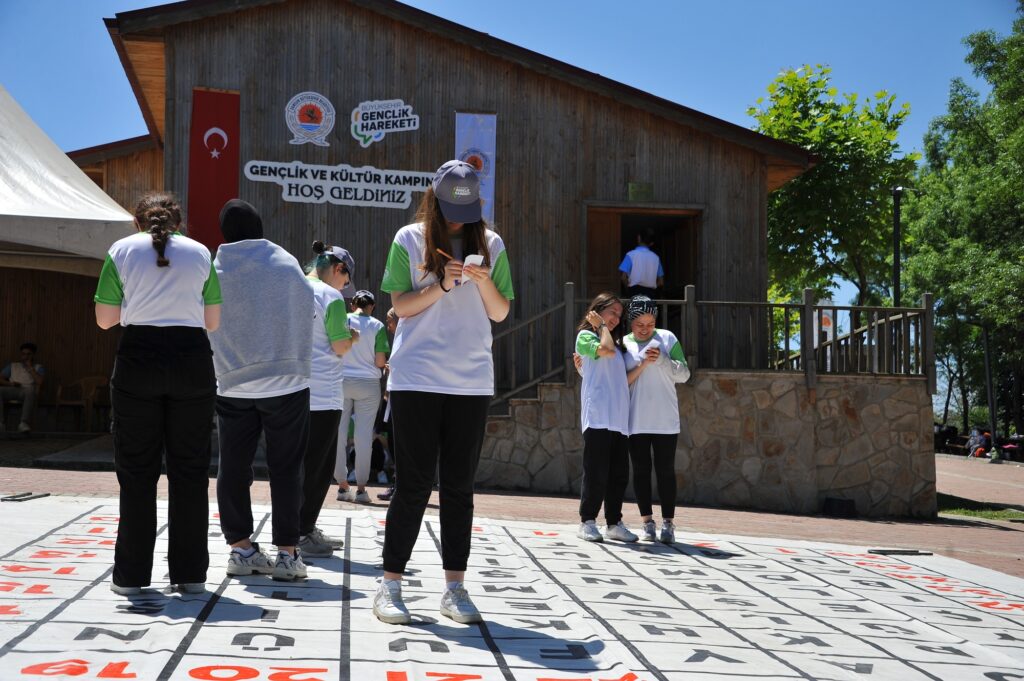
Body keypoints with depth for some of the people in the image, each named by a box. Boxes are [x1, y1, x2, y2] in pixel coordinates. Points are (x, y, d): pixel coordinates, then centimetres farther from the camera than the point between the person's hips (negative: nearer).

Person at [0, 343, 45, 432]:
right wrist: (10, 384, -4)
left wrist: (30, 367, 2)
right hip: (13, 391, 3)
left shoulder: (38, 367, 18)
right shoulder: (13, 366, 26)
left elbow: (40, 382, -2)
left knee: (30, 390, -41)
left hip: (28, 391, -3)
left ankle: (24, 423, -52)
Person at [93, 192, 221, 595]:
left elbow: (105, 319, 6)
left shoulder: (122, 250, 7)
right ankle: (190, 574, 9)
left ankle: (131, 575, 8)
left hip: (138, 360, -1)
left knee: (137, 471, 6)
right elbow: (213, 321, 10)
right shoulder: (200, 252, 10)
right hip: (192, 359, 1)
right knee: (190, 471, 6)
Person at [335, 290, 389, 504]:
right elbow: (380, 362, -9)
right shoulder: (377, 326, -4)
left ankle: (343, 486, 9)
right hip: (368, 384, -1)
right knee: (364, 435, 1)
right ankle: (361, 488, 1)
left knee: (339, 433, 7)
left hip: (341, 381, 1)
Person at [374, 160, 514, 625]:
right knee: (414, 483, -3)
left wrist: (484, 282, -10)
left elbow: (501, 313, 9)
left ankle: (454, 587, 11)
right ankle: (390, 584, 6)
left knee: (459, 486, 5)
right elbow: (401, 306, 0)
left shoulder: (490, 245, 9)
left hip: (471, 381, 3)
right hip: (415, 377, -2)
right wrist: (442, 286, -14)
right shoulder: (410, 239, 3)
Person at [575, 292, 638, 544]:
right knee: (596, 471, -8)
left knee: (619, 473, 4)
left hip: (618, 417, 7)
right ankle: (587, 521, -1)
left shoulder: (616, 341, 26)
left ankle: (614, 523, 9)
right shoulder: (586, 336, 5)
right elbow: (606, 350, -16)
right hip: (597, 415, -7)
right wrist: (601, 326, 0)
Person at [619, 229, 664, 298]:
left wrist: (628, 289, 7)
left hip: (634, 292, -3)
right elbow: (661, 282, 6)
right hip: (650, 294, 3)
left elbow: (624, 278, -10)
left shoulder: (631, 255, -3)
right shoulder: (656, 257, 7)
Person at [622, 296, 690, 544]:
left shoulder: (667, 338, 3)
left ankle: (668, 523, 4)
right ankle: (647, 521, 11)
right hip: (636, 421, 1)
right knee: (641, 470, 4)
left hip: (665, 420, -1)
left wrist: (661, 358, -14)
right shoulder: (623, 344, 4)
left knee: (666, 470, 1)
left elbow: (684, 375, 0)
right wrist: (642, 365, -15)